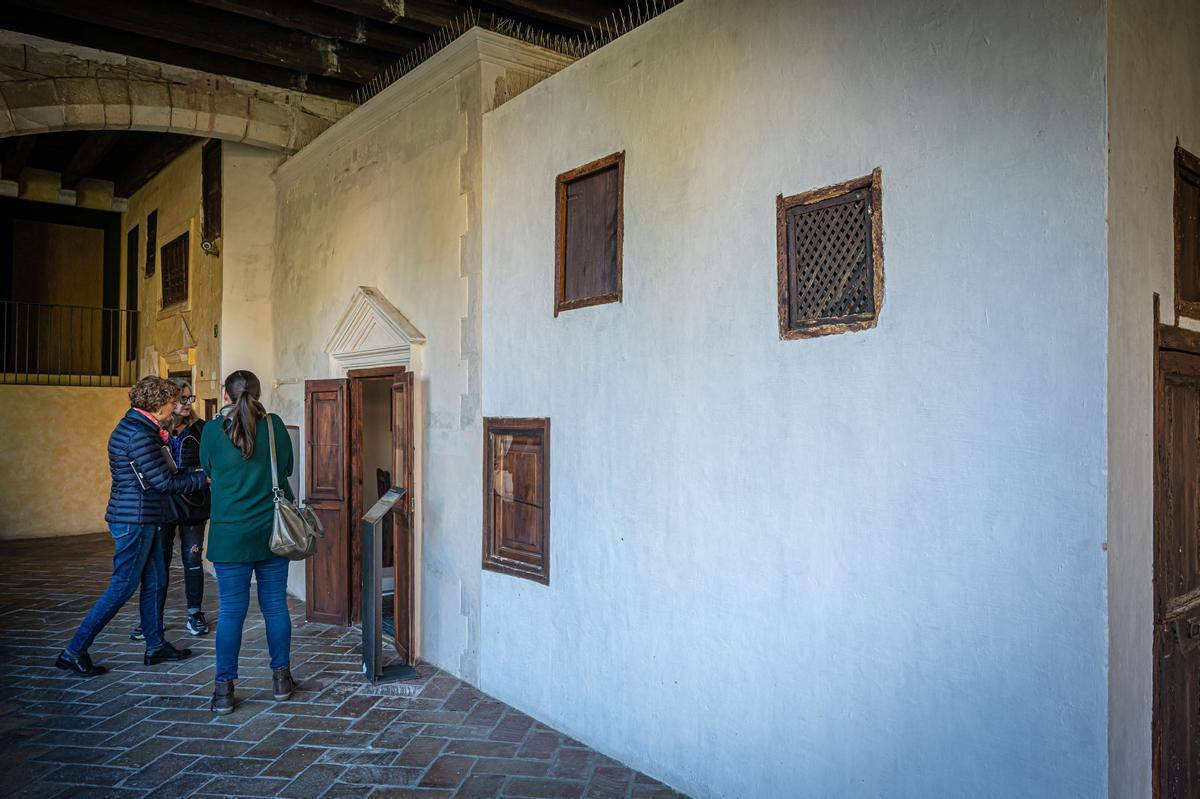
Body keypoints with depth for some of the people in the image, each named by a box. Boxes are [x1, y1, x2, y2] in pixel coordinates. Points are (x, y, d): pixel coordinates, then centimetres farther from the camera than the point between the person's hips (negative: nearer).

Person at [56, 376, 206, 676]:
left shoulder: (136, 427, 12)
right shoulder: (138, 433, -19)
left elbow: (160, 473, 15)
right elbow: (164, 482, -18)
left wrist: (193, 473, 11)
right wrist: (202, 477, -8)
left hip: (143, 519, 10)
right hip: (134, 520, -10)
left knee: (153, 582, 15)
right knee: (123, 587, -2)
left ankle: (156, 646, 24)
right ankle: (75, 651, 7)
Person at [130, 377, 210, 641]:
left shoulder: (199, 429, -1)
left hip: (193, 504, 0)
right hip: (162, 504, 0)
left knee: (192, 559, 8)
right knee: (159, 561, 7)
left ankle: (195, 614, 20)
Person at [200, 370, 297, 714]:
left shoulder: (214, 430, -6)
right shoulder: (275, 425, -2)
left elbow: (207, 470, 10)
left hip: (231, 533, -1)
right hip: (273, 530, 2)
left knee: (231, 610, 4)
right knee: (275, 605, 10)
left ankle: (224, 689, 9)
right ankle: (281, 679, 21)